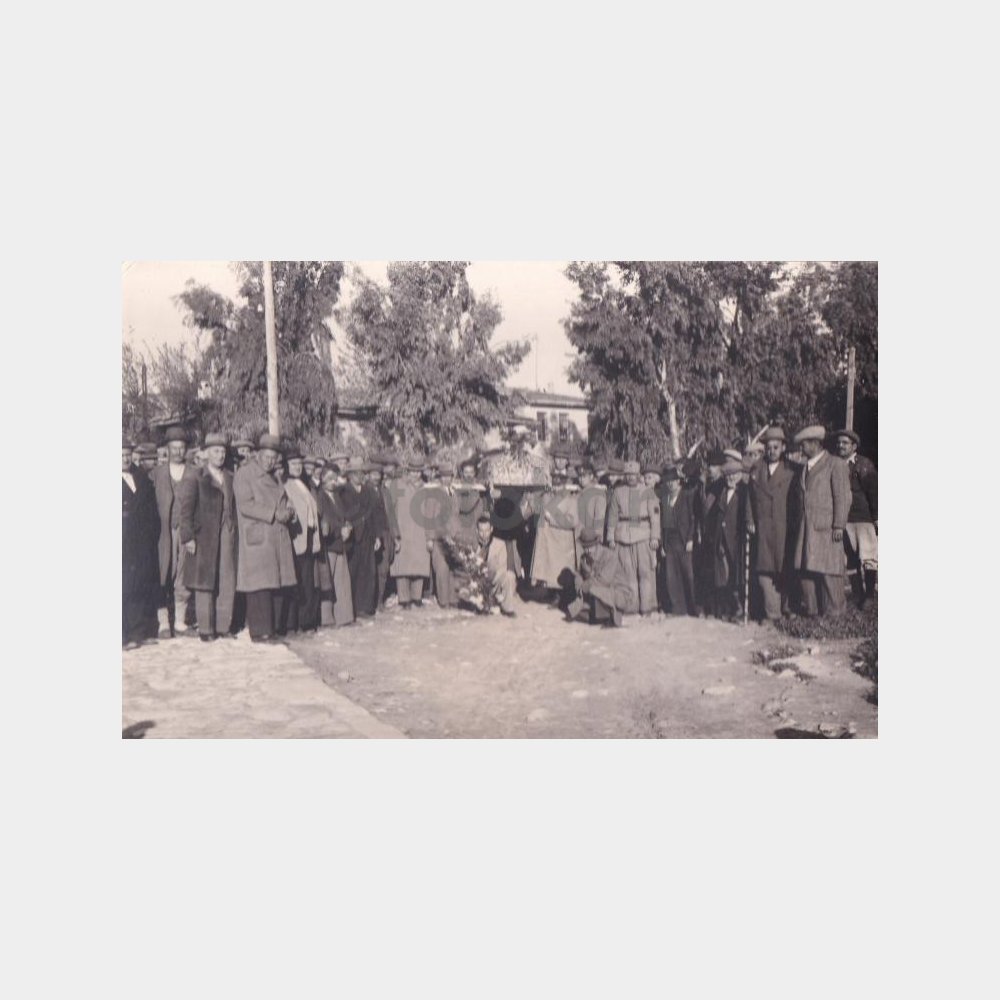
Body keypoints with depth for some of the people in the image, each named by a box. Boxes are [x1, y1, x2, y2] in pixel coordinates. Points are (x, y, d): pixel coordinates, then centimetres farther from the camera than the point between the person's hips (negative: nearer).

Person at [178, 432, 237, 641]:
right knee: (205, 582, 1)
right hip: (204, 536, -4)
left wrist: (235, 533, 3)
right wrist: (188, 537, -12)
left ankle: (223, 625, 14)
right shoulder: (196, 479, 0)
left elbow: (235, 506, 12)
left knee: (228, 583, 5)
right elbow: (186, 510, -4)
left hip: (228, 536, 4)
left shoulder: (231, 478, 13)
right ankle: (205, 628, 8)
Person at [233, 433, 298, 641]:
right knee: (260, 586, -7)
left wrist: (288, 511, 1)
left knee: (278, 585, 6)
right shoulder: (244, 474, -3)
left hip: (279, 538, 7)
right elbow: (245, 506, -13)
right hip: (257, 539, -7)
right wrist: (274, 514, -18)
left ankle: (273, 628, 14)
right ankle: (259, 631, -1)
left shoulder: (274, 477, 21)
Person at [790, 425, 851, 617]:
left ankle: (834, 612, 7)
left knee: (827, 569, -4)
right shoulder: (803, 467, 19)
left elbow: (843, 497, -7)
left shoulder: (836, 464, -2)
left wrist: (839, 526, -13)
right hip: (805, 527, 6)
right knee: (804, 568, 5)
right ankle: (811, 610, 15)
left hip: (826, 527, -6)